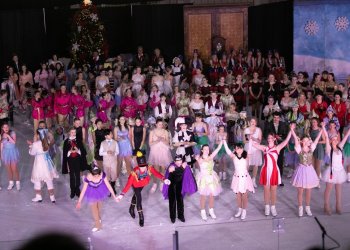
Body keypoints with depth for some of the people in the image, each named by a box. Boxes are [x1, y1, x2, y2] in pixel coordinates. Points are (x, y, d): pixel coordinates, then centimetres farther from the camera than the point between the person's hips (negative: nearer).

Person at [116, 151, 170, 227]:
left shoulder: (149, 168, -35)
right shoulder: (134, 172, -42)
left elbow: (156, 173, -47)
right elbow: (129, 184, -42)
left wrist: (164, 179, -65)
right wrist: (122, 194, -48)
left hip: (143, 184, 4)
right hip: (136, 185, -4)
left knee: (137, 195, 26)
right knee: (139, 199, -8)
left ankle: (131, 209, 54)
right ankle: (141, 218, 9)